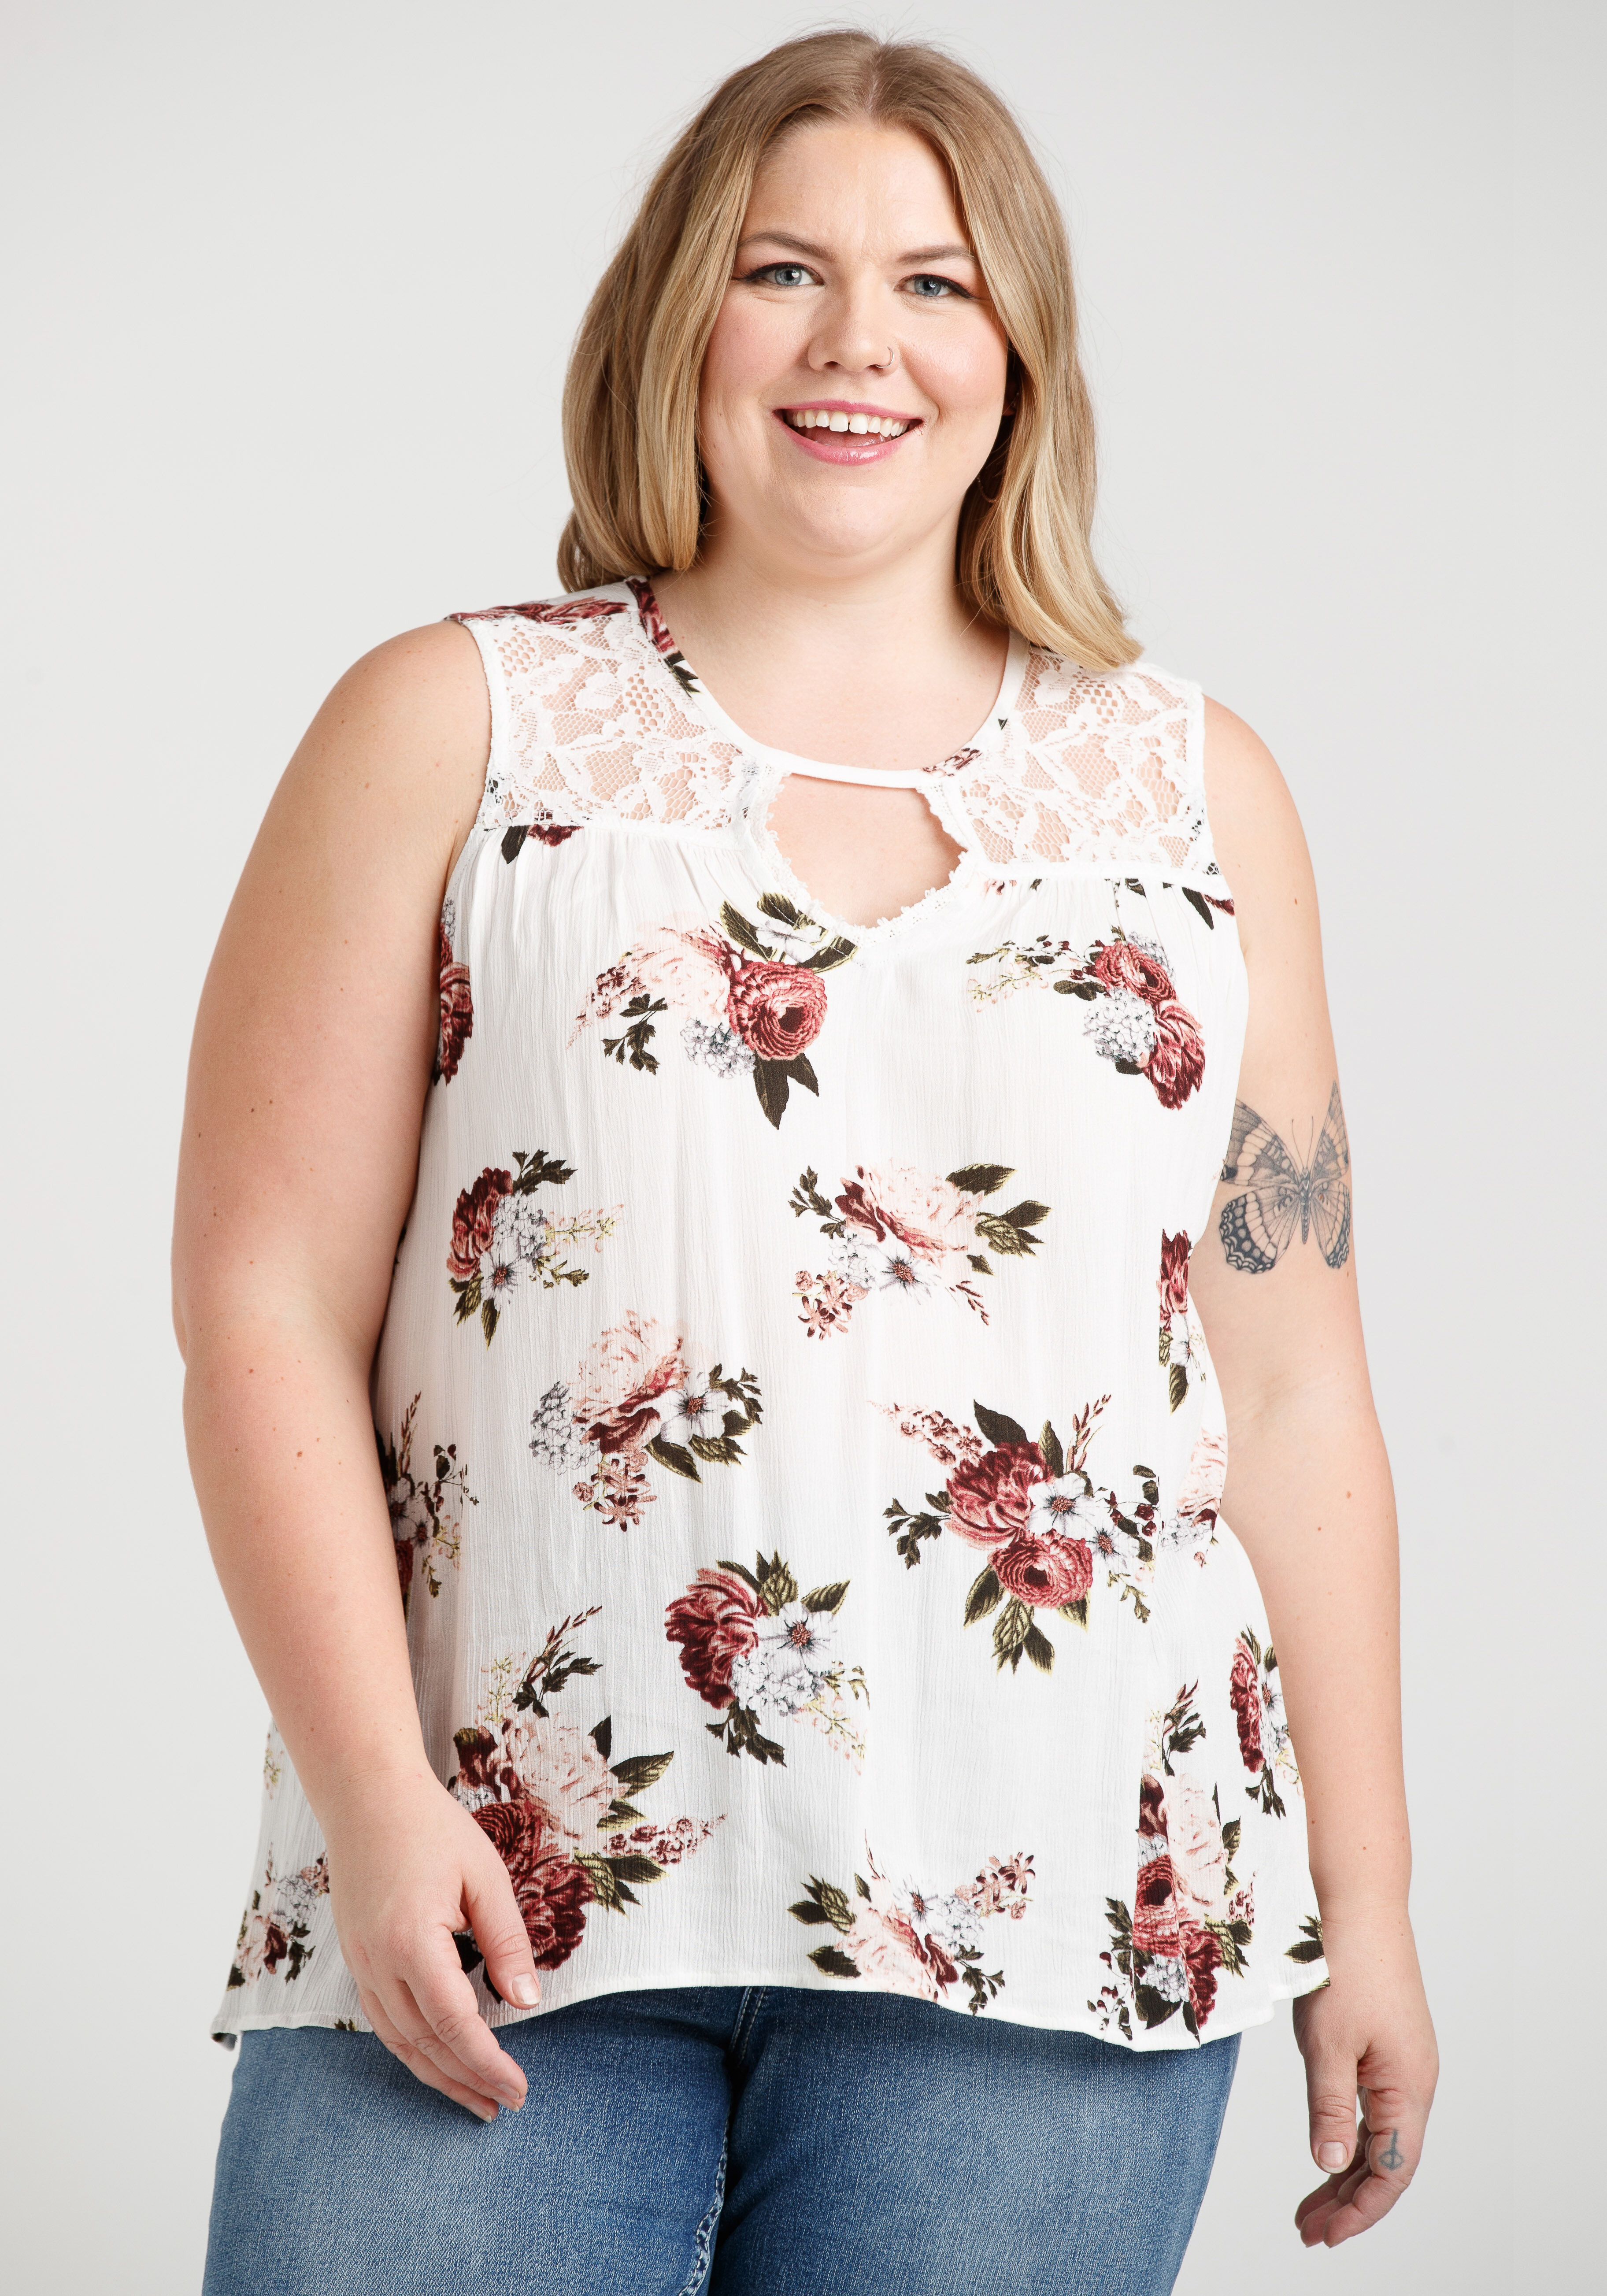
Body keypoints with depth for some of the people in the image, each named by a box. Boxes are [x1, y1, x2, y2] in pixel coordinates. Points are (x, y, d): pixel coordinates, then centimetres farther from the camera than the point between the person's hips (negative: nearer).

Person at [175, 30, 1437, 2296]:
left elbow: (1289, 1387, 12)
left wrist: (1365, 1904, 9)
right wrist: (377, 1803, -9)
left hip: (1046, 1930, 2)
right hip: (493, 1900, -1)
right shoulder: (454, 728, 6)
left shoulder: (1194, 790, 12)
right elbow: (269, 1314, 0)